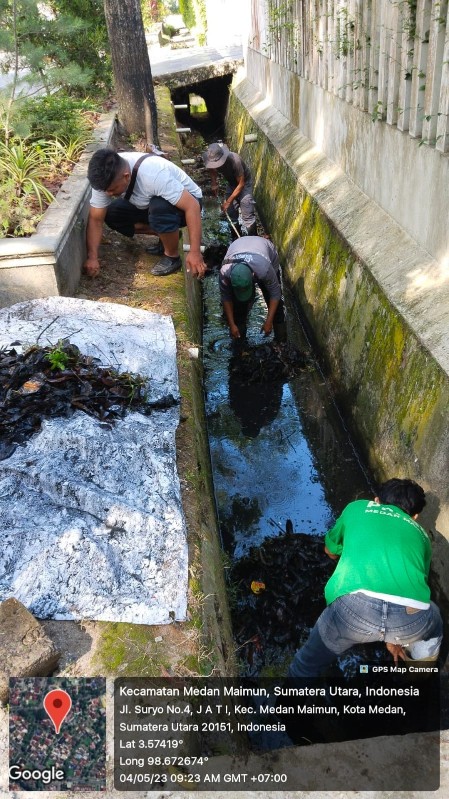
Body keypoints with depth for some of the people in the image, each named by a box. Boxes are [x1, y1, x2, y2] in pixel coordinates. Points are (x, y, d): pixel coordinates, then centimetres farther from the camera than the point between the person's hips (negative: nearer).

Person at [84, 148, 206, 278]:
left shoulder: (153, 175, -39)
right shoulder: (106, 178, -21)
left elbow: (192, 206, -39)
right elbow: (95, 219, -17)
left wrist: (194, 252, -43)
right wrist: (92, 257, -29)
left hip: (187, 200, -7)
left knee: (159, 208, -38)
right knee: (111, 214, -10)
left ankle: (172, 257, -12)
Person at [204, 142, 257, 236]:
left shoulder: (234, 160, -37)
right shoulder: (214, 160, -21)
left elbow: (241, 184, -29)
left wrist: (228, 201, -27)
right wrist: (214, 184, -12)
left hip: (244, 183, -6)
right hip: (231, 183, 6)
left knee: (248, 216, -12)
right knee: (231, 214, 7)